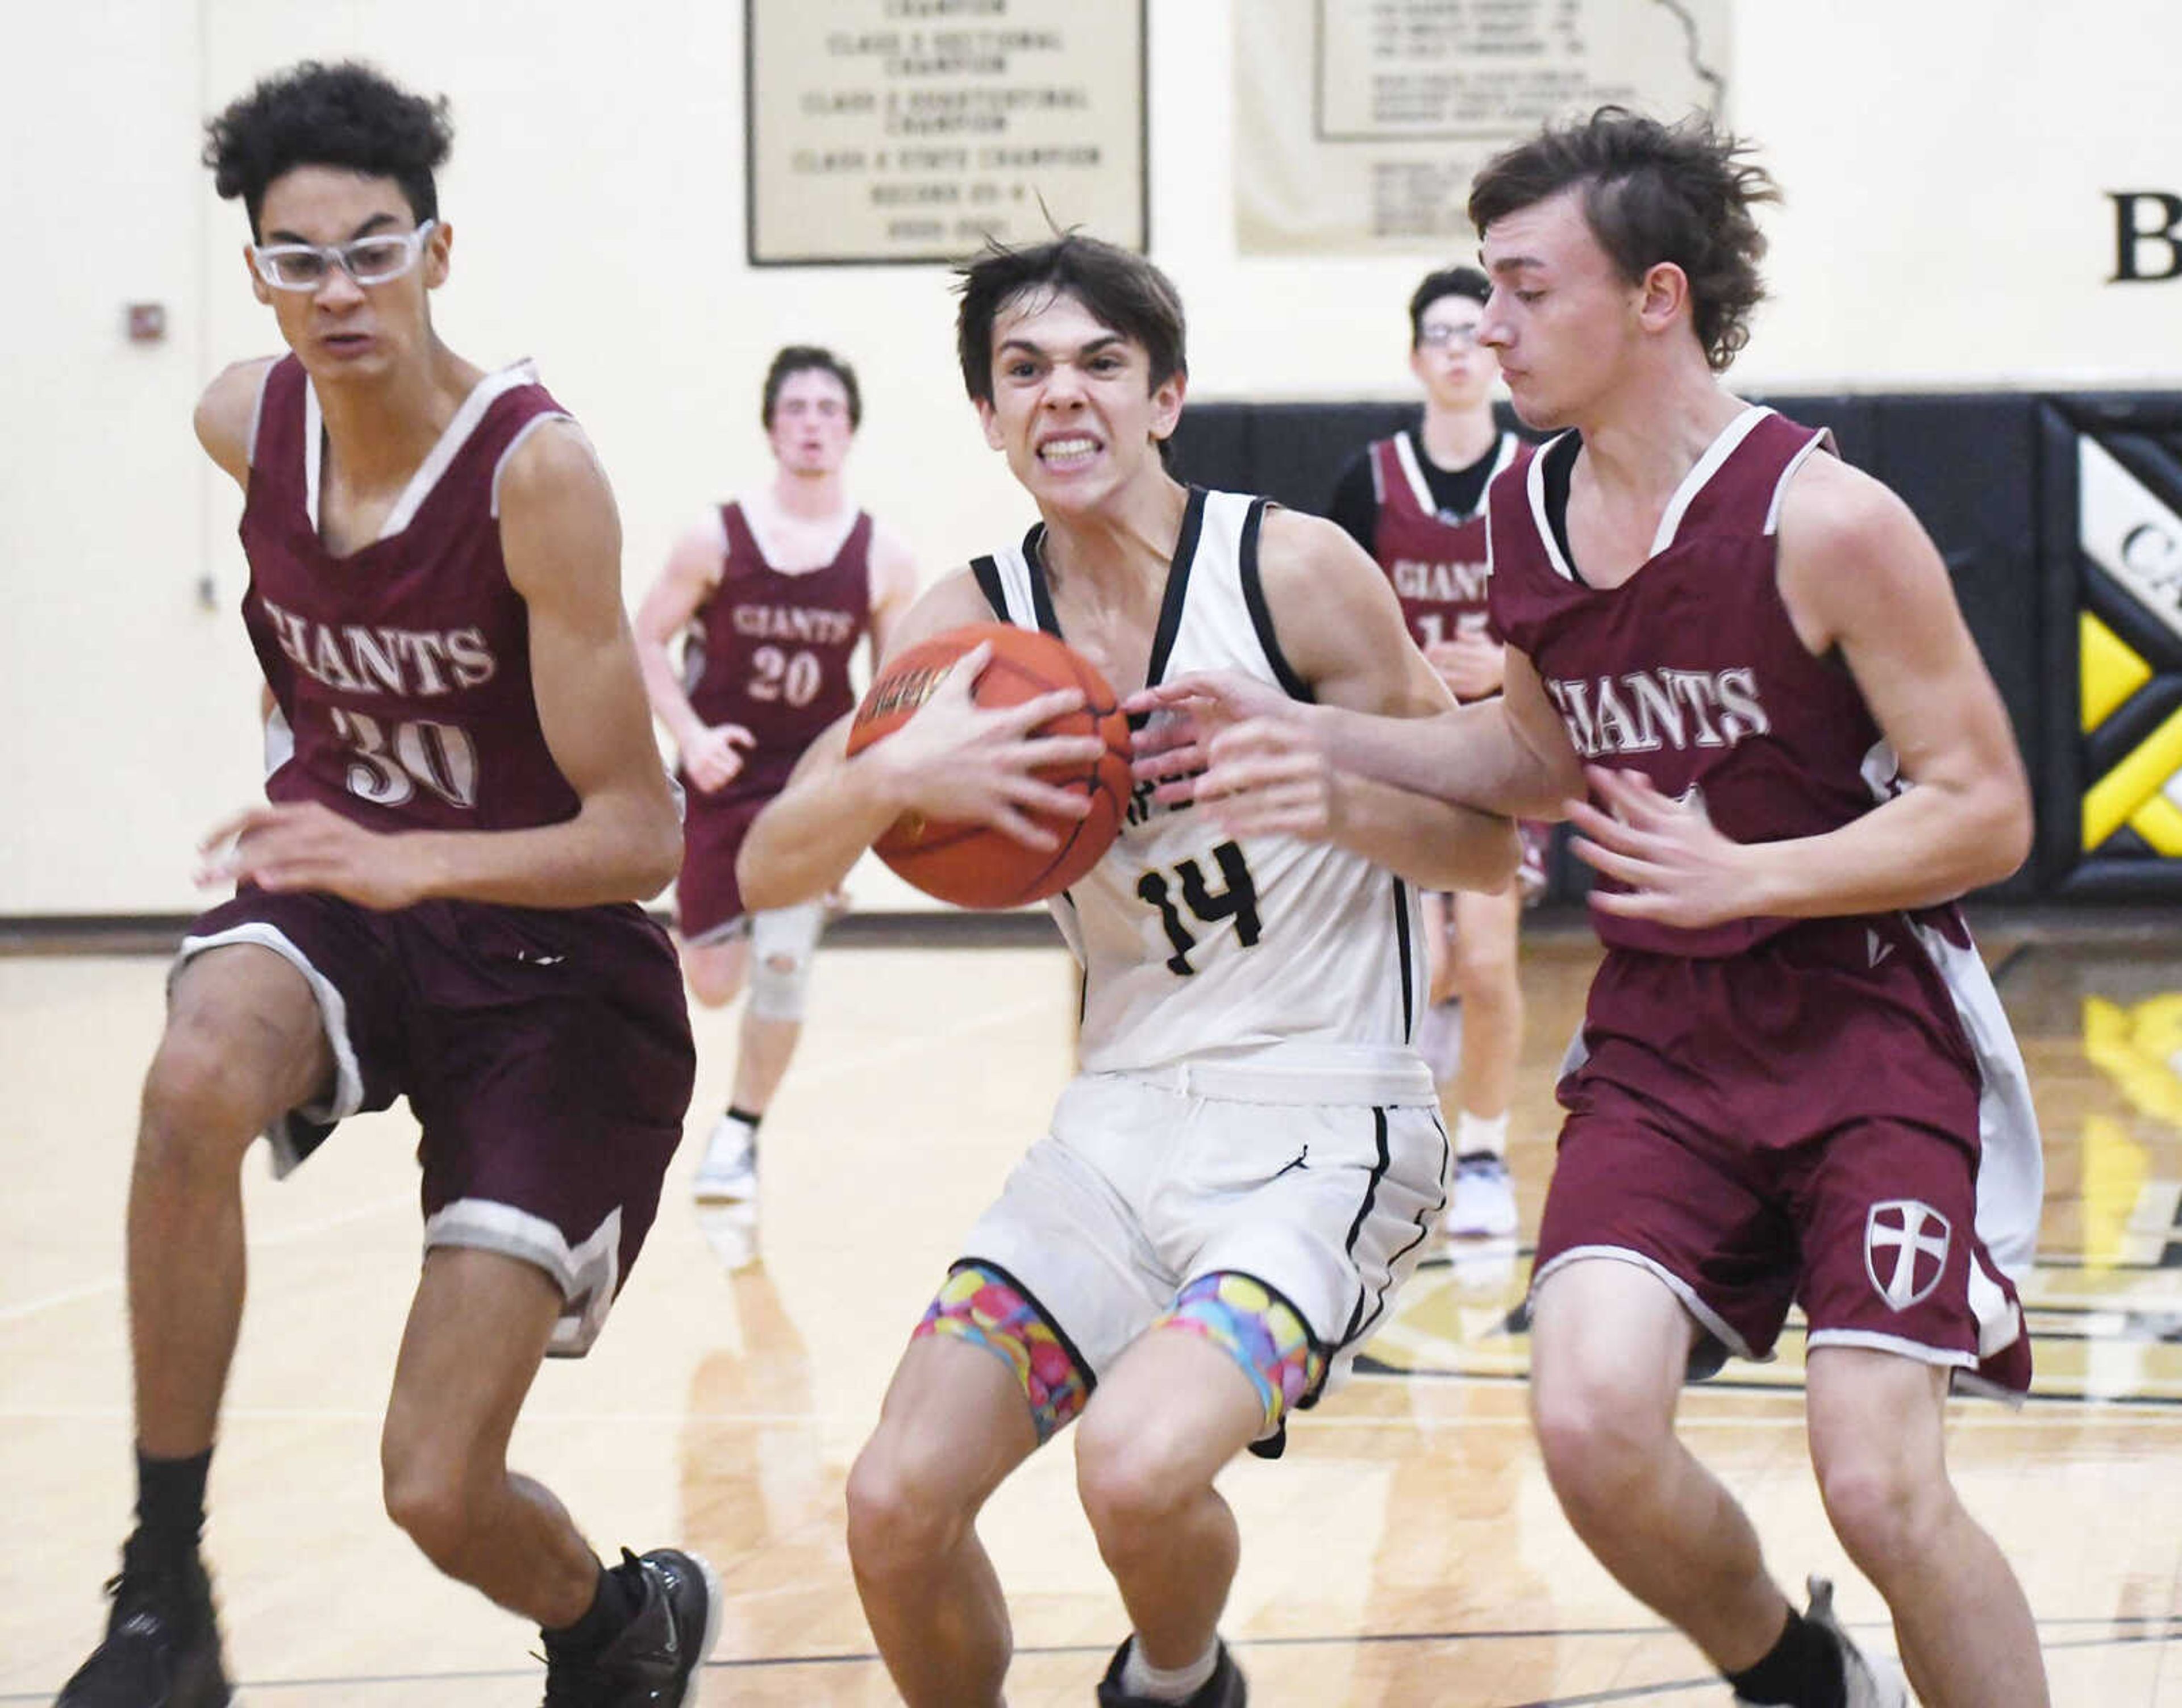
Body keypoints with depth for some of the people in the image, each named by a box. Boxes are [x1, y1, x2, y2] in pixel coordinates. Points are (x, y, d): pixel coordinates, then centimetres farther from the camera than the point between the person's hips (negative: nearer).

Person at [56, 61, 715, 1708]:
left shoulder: (536, 472, -23)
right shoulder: (245, 420, -6)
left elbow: (641, 837, -24)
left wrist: (413, 859, -39)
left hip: (550, 955, -4)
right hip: (339, 893, 4)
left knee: (439, 1490, -10)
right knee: (197, 1079, -35)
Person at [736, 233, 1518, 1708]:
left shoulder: (1291, 567, -9)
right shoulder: (973, 621, 3)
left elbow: (1489, 849, -4)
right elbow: (769, 873, -2)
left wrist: (1342, 802, -26)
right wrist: (895, 777, -23)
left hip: (1327, 1129, -5)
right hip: (1122, 1123, 5)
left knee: (1137, 1465, -28)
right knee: (898, 1505, -9)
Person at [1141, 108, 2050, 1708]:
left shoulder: (1825, 519, -17)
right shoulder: (1528, 513, 4)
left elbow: (1985, 811, -14)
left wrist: (1741, 874, -25)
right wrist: (1315, 736, 10)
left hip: (1870, 1030, -5)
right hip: (1661, 1038, 5)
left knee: (1881, 1482, -15)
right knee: (1593, 1423, -15)